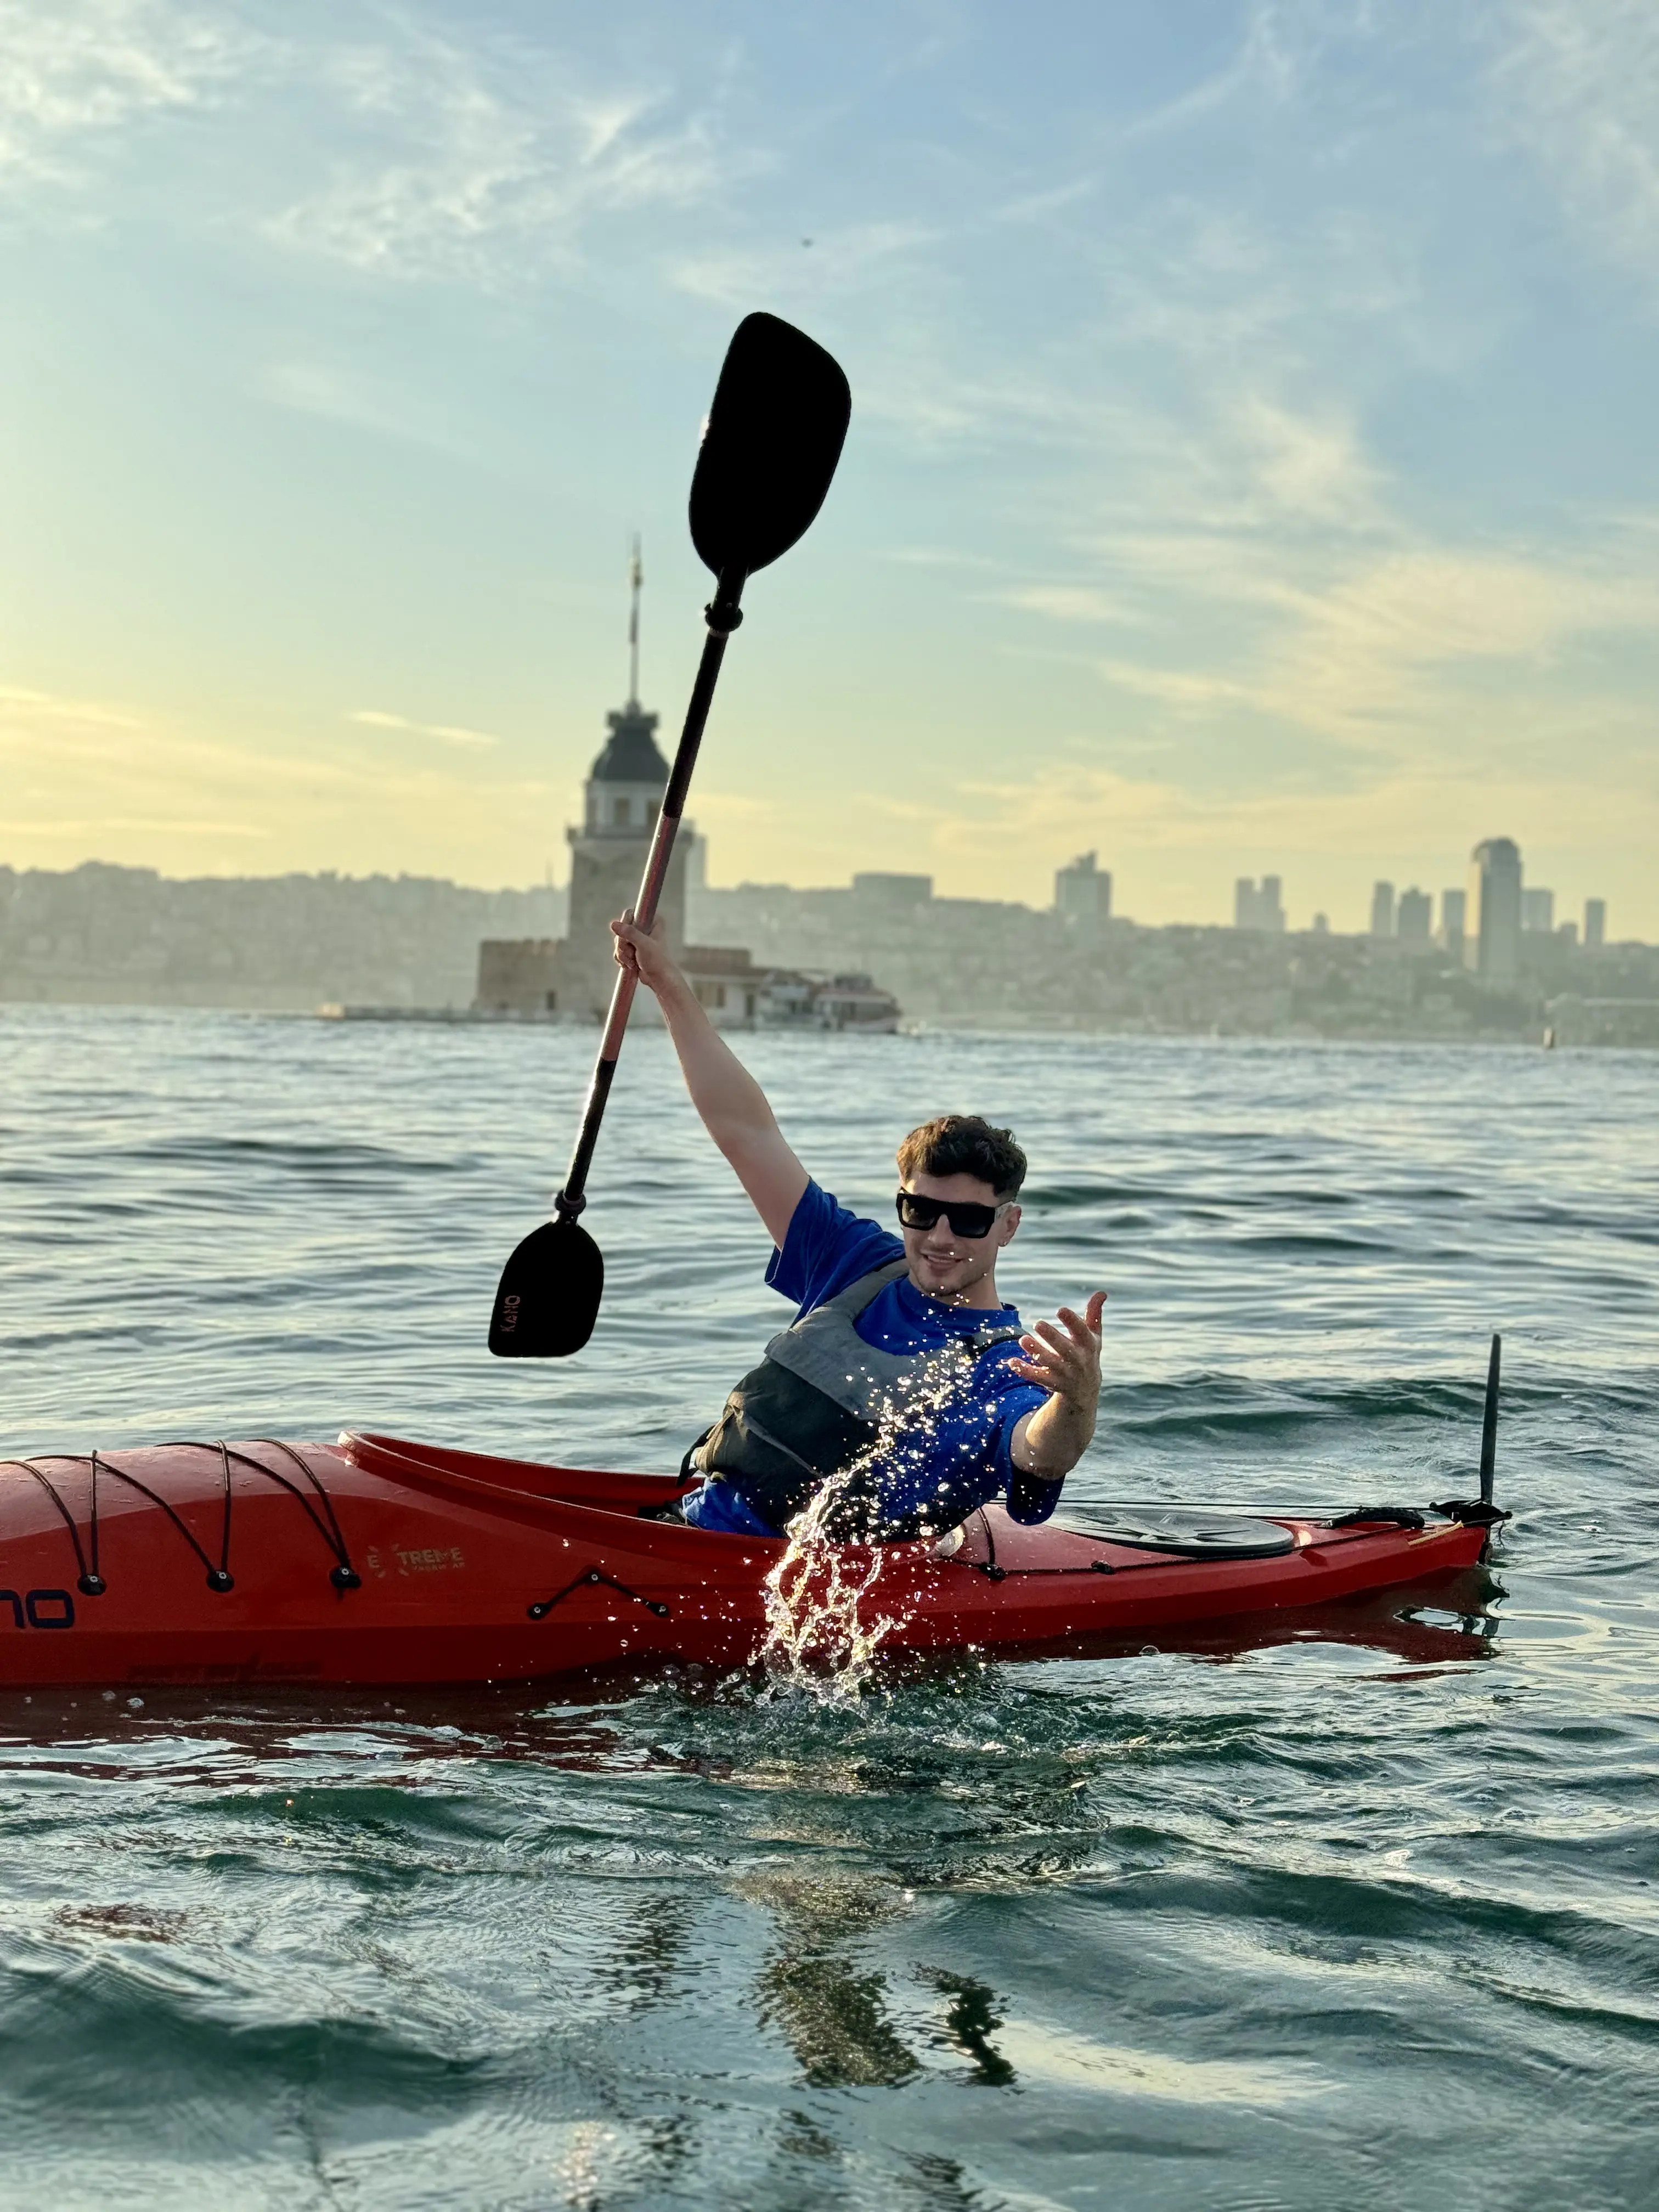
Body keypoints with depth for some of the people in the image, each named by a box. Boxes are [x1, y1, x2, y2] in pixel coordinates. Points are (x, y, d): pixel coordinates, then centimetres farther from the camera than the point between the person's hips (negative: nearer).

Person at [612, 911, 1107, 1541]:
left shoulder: (1005, 1366, -8)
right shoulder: (862, 1266, 11)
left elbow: (1044, 1457, -30)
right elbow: (747, 1132, 16)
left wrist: (1079, 1397, -54)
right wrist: (669, 986, 16)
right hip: (688, 1523, 7)